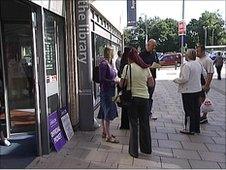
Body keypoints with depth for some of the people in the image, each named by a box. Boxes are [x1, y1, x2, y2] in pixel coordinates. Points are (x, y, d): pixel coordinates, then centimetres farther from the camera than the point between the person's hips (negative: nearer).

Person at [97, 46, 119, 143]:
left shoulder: (109, 63, 13)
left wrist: (115, 80, 6)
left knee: (105, 113, 16)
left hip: (110, 91, 10)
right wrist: (114, 81, -16)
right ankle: (108, 136, 4)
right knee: (108, 114, -4)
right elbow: (102, 79, -19)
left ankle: (105, 133, 27)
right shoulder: (104, 64, -15)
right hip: (106, 91, -10)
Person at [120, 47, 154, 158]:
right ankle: (146, 148, 29)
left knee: (133, 124, 7)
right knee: (145, 124, 15)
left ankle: (134, 151, 16)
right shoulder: (146, 68, 3)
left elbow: (122, 84, -9)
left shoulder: (127, 67, -8)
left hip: (132, 98, -3)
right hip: (144, 97, 3)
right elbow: (151, 84, 6)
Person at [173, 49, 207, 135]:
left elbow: (184, 79, -25)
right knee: (196, 109, 15)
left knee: (189, 110, 1)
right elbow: (204, 74, 15)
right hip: (197, 89, 8)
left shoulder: (186, 65, -20)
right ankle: (197, 128, 25)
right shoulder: (199, 64, 6)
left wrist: (176, 80, -9)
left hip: (188, 91, -8)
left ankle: (190, 129, 8)